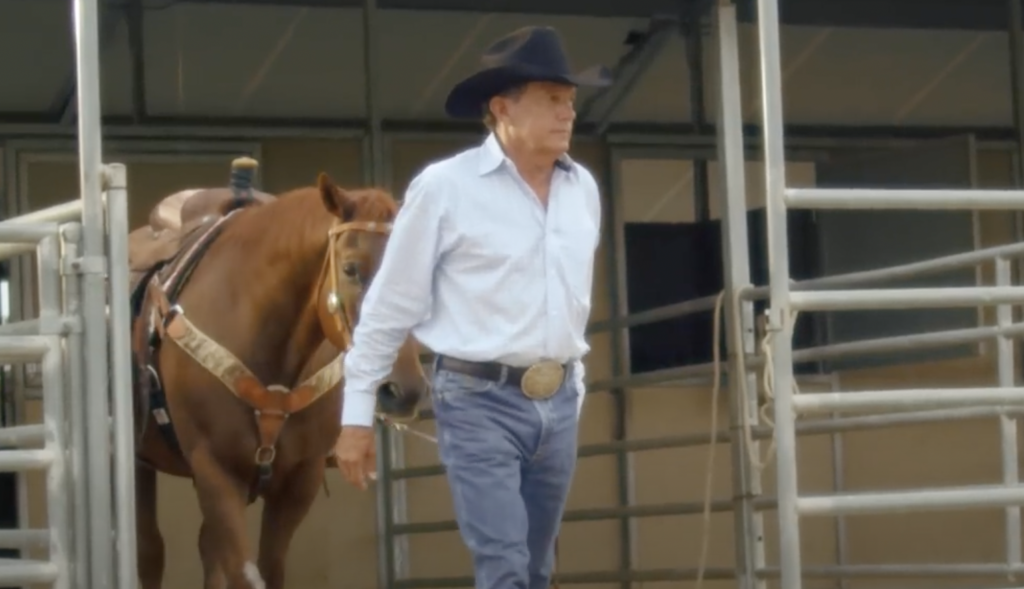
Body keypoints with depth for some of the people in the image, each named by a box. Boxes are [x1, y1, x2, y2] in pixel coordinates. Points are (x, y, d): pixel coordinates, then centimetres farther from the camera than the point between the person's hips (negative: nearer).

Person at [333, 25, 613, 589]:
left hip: (558, 403, 6)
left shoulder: (582, 189, 8)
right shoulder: (444, 187, -9)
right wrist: (356, 414, -4)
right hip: (480, 402, -6)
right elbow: (389, 307, -5)